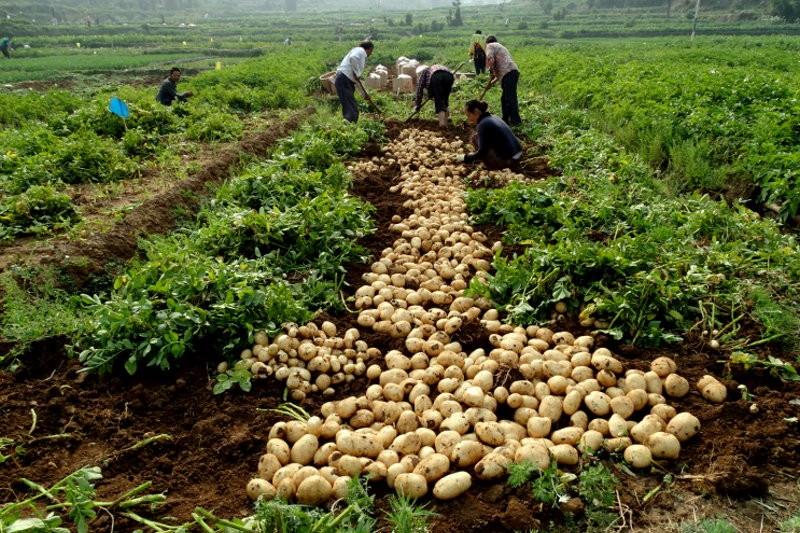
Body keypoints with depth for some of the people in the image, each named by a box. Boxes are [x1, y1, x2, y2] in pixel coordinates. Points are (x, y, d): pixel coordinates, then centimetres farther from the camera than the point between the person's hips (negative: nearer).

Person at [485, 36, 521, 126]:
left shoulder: (490, 46, 9)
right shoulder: (501, 47, 35)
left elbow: (490, 60, -11)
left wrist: (491, 70, 4)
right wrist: (494, 81, 32)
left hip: (508, 74, -9)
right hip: (514, 71, 9)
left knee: (510, 98, -9)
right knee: (504, 98, 16)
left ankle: (516, 121, -11)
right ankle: (505, 119, 22)